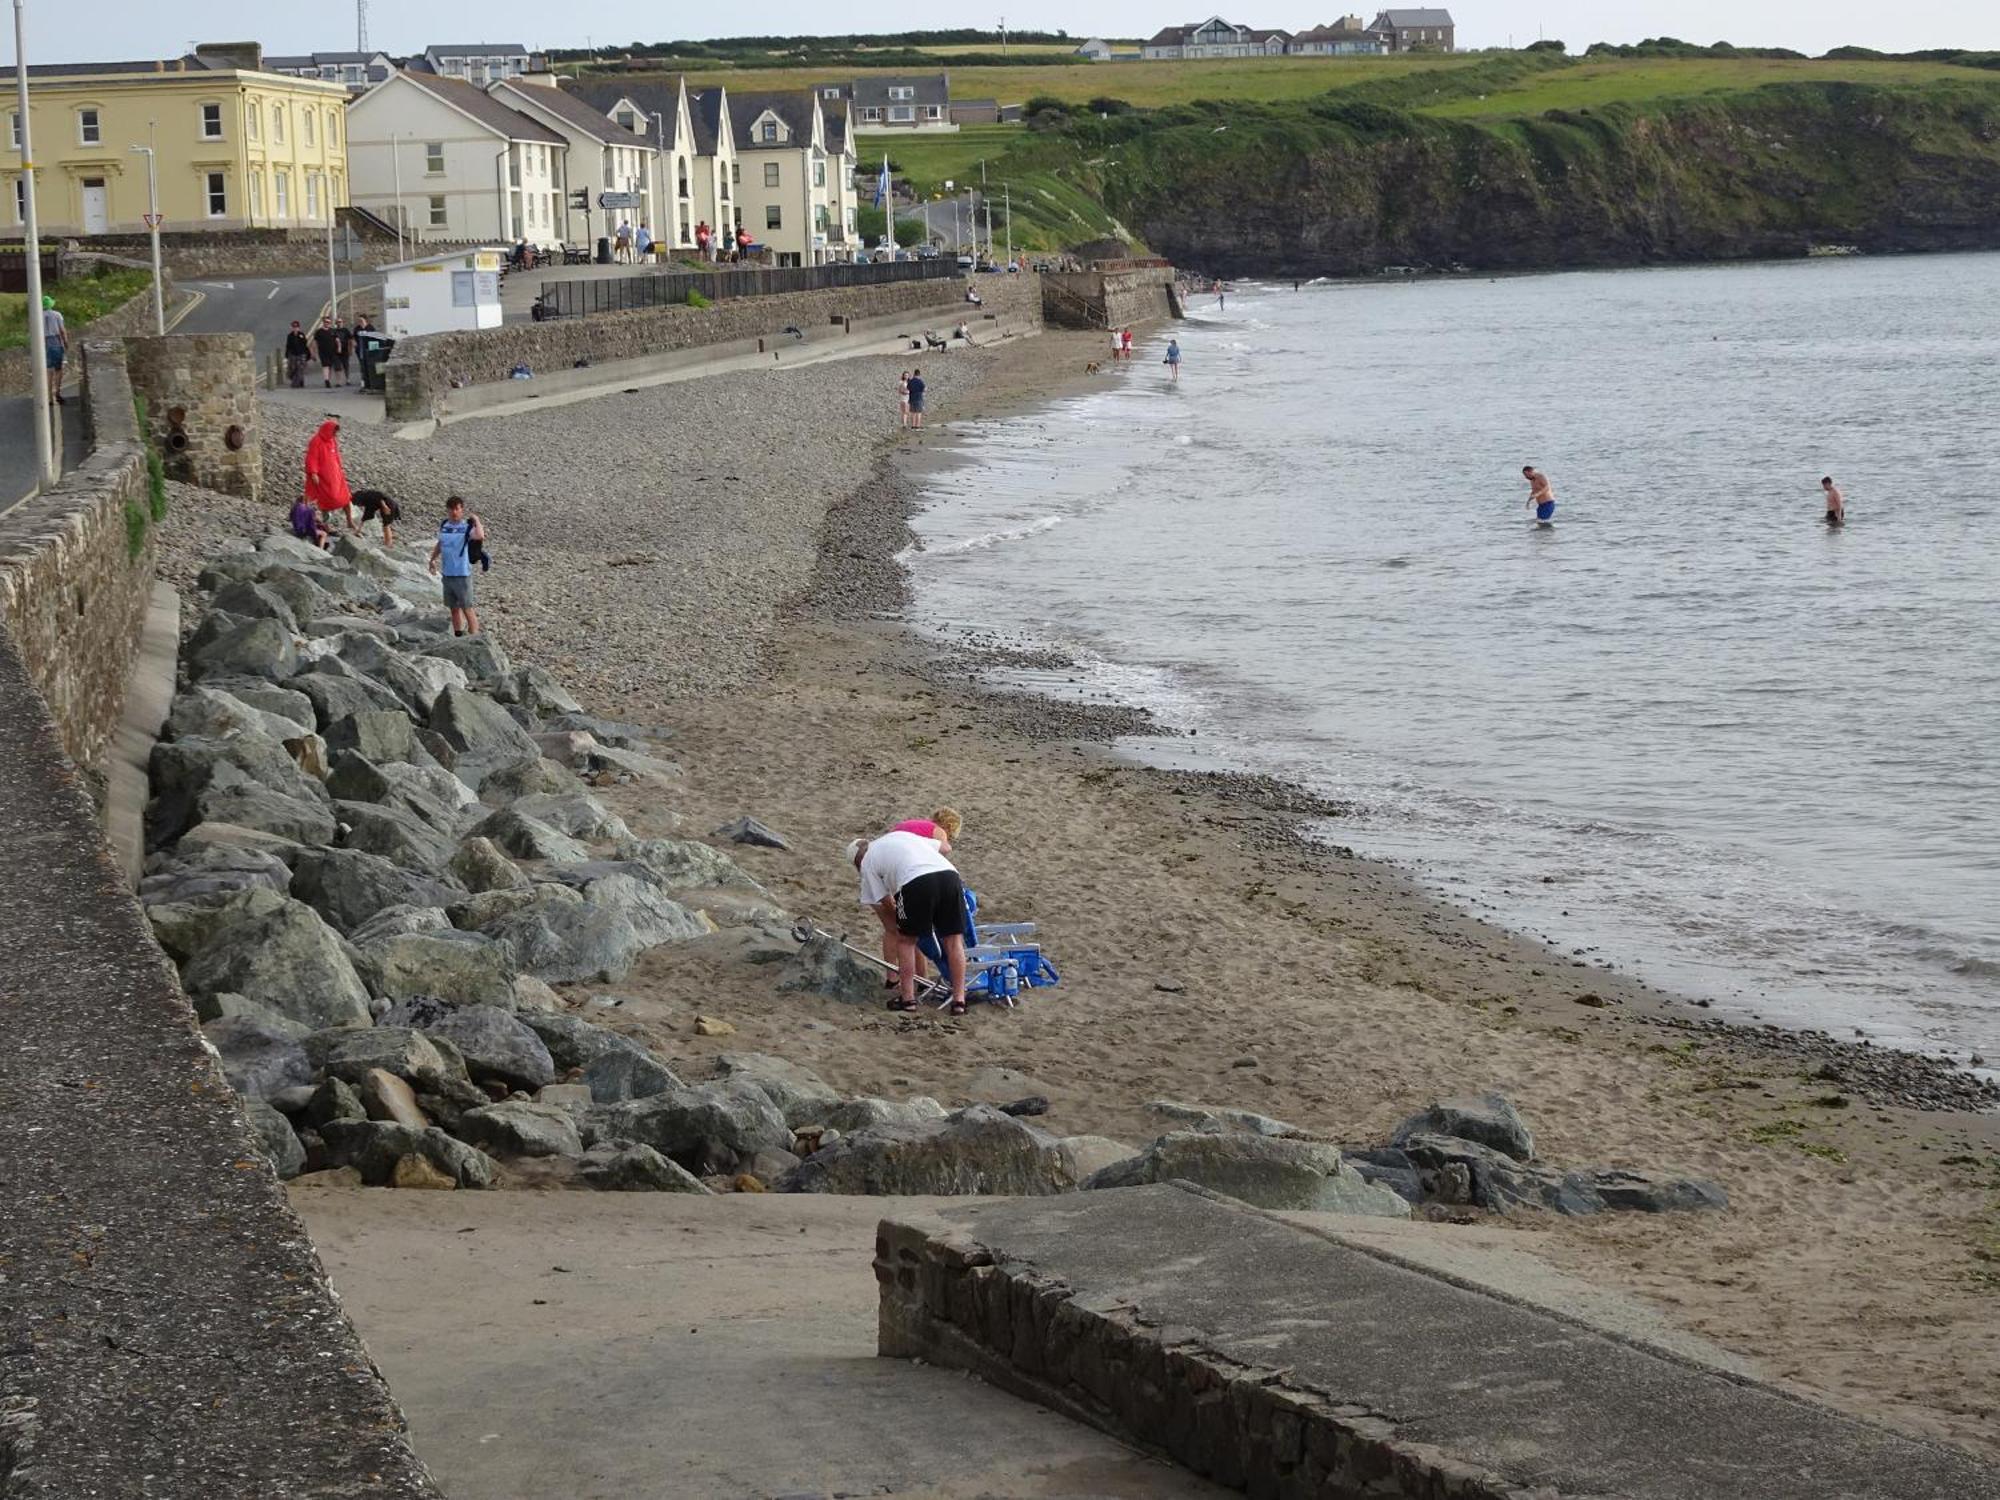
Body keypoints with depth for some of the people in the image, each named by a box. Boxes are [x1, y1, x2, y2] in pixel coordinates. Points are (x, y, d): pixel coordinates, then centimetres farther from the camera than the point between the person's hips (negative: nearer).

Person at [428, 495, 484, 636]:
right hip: (447, 574, 6)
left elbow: (480, 536, -35)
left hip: (462, 575, -6)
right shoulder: (443, 525, 5)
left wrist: (476, 520, -23)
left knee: (467, 609, -4)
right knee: (454, 608, 16)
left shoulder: (467, 527, -13)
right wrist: (432, 559, 21)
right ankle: (458, 637, 26)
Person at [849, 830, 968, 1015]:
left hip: (916, 882, -4)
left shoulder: (867, 864, 22)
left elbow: (886, 904, 20)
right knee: (953, 940, 12)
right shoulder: (901, 835, 37)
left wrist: (892, 929, 36)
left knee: (906, 940, 16)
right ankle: (959, 1000, 12)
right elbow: (943, 847, 40)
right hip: (949, 873, 4)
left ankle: (907, 998, 17)